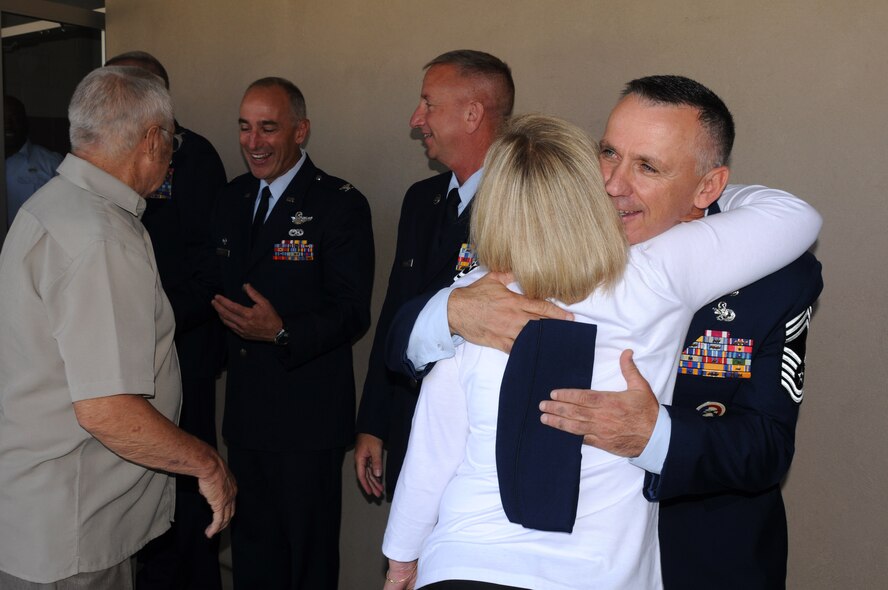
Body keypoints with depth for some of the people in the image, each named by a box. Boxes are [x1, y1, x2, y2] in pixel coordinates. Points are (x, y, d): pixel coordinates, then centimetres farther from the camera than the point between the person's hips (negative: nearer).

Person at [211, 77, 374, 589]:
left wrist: (283, 333, -27)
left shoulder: (341, 205, -11)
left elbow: (352, 312, -15)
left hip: (307, 418, -6)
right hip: (245, 410, 6)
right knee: (251, 548, 20)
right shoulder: (233, 198, 10)